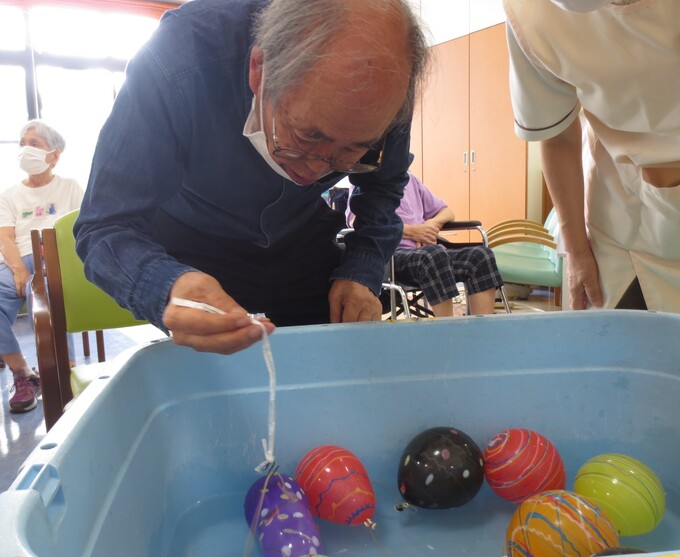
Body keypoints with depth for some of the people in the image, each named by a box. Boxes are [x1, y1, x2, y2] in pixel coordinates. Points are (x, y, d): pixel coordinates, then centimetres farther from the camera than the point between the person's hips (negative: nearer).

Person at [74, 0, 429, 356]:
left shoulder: (386, 79, -23)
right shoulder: (176, 60, -35)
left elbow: (385, 185, -3)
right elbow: (105, 228, -31)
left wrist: (362, 271, -17)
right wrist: (168, 289, -51)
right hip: (193, 264, -2)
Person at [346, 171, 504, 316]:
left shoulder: (411, 179, 28)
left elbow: (447, 212, 29)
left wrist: (433, 223, 3)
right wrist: (411, 231, -14)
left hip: (423, 250, 6)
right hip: (391, 255, -6)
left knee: (481, 254, -20)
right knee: (434, 254, -37)